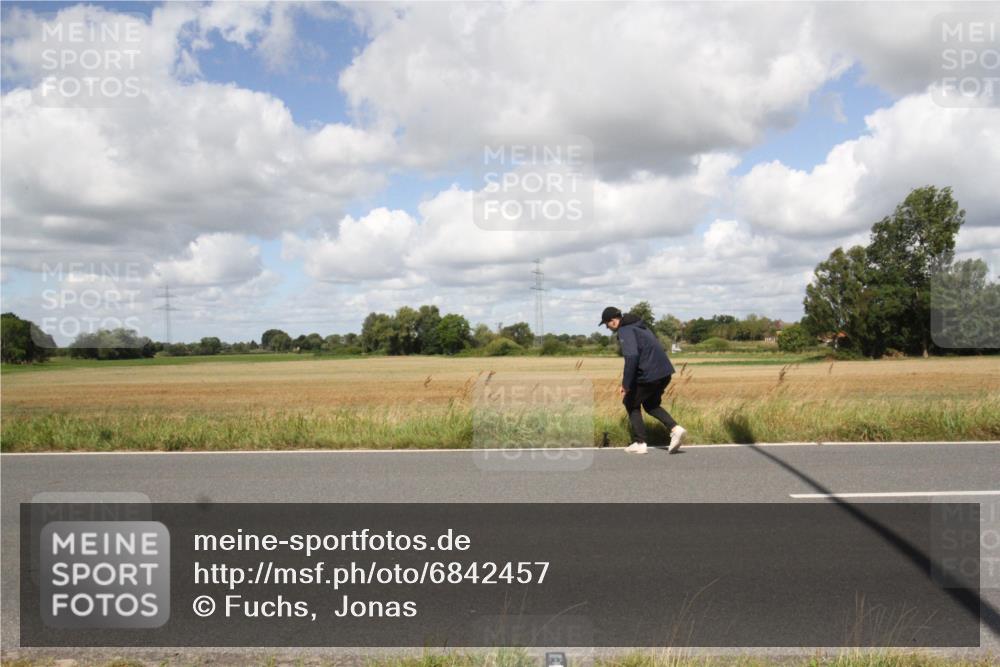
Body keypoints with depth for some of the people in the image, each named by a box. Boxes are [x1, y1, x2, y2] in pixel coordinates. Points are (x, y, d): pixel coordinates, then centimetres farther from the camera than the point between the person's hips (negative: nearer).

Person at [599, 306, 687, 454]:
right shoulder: (638, 325, 20)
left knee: (631, 403, 12)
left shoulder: (625, 331, -11)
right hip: (665, 372, 9)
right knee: (651, 405, 25)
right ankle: (675, 429, 6)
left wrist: (626, 384, -19)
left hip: (649, 375, -9)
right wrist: (627, 376, 26)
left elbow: (632, 356, -24)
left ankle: (640, 443, 13)